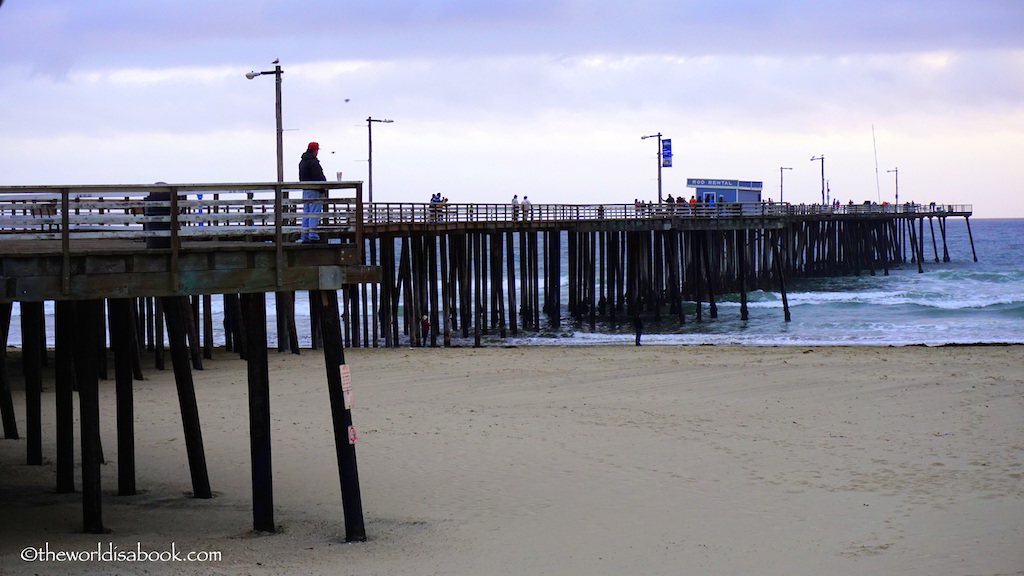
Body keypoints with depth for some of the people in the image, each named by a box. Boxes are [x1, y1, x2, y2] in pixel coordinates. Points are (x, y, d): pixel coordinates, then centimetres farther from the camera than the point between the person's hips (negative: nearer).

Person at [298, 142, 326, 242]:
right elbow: (318, 178, -19)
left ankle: (304, 236, 12)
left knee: (306, 213, 12)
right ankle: (313, 236, -13)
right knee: (314, 213, -9)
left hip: (305, 191, 9)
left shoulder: (302, 162, 16)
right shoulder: (313, 162, -15)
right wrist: (324, 191, -13)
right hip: (314, 192, -9)